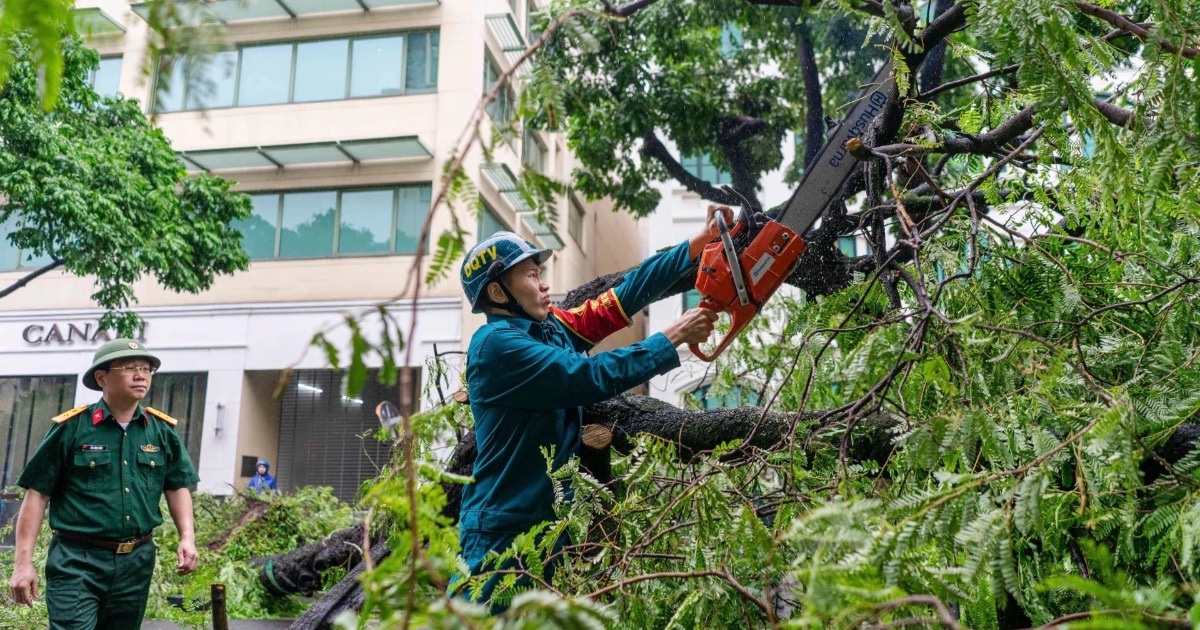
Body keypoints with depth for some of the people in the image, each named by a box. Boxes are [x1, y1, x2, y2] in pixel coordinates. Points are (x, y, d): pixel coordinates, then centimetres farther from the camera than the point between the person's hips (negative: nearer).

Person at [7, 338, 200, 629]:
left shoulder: (163, 430, 4)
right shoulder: (71, 427, -6)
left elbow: (177, 486, 12)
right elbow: (37, 494, -4)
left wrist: (187, 536, -1)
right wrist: (23, 562, -8)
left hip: (136, 561, 4)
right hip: (77, 561, -4)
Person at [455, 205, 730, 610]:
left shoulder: (550, 327, 7)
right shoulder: (496, 344, -18)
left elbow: (626, 294, 4)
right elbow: (591, 377, -23)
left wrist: (698, 245, 0)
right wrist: (672, 339, -17)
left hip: (551, 524, 9)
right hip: (503, 532, -9)